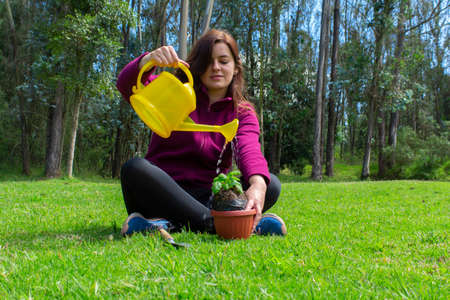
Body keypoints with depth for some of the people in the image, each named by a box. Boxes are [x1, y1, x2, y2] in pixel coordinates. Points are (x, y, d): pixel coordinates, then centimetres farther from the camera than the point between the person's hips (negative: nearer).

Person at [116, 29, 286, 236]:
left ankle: (174, 224, -32)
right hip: (163, 192, -1)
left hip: (208, 196, 1)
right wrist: (148, 60, -32)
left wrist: (258, 183, -38)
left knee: (272, 184, -21)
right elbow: (127, 87, -10)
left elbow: (249, 149, -15)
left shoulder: (242, 112, 7)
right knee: (135, 169, -31)